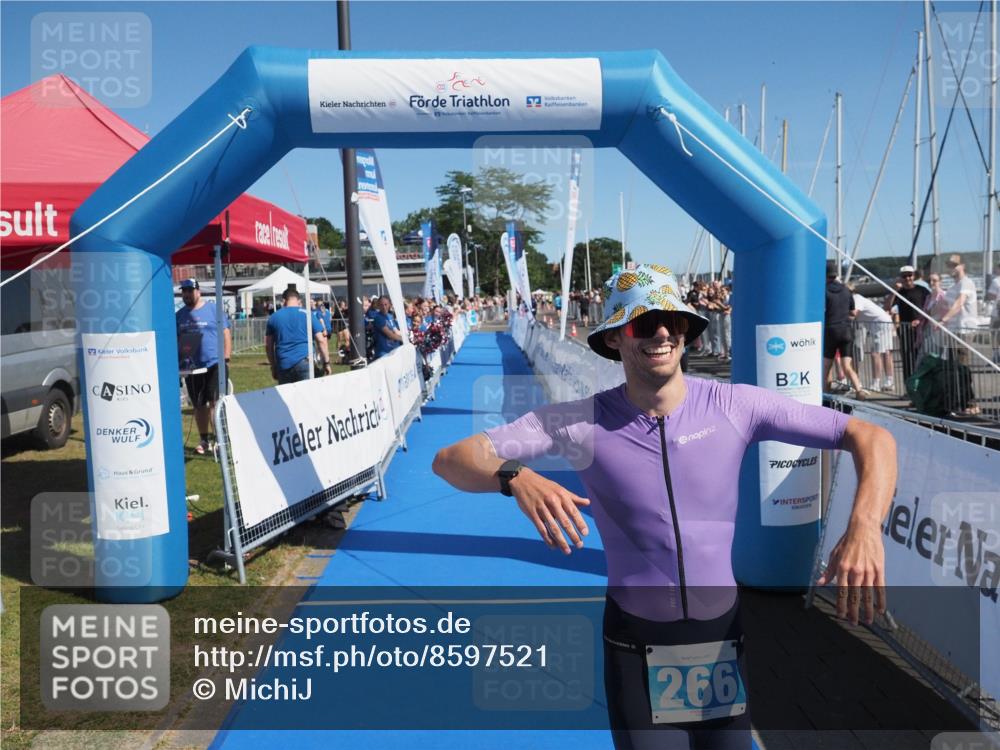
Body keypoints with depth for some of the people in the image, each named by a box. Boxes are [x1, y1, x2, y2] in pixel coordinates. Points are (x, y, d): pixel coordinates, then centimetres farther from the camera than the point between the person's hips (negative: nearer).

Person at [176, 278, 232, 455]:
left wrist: (226, 358, -9)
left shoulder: (214, 309, -1)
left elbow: (226, 334, -2)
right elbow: (175, 341, 17)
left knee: (215, 402, -10)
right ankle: (205, 441, 21)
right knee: (199, 406, 10)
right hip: (191, 368, 4)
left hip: (214, 364, -4)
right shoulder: (179, 315, 11)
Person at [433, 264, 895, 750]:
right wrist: (515, 478, -38)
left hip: (724, 639, 2)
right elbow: (451, 460, -17)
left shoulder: (735, 406, -12)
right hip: (636, 649, -2)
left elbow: (870, 437, -10)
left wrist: (864, 528, -28)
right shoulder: (582, 422, -15)